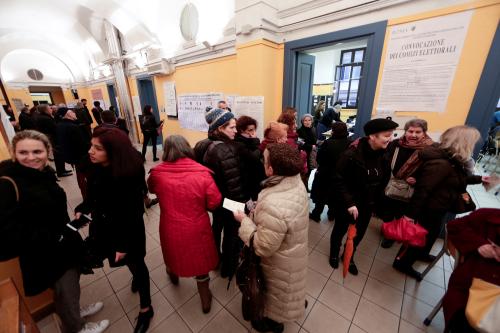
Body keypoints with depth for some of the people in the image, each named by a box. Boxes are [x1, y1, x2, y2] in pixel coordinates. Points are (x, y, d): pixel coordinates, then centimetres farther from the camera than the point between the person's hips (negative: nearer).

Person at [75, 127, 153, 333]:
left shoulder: (128, 176, -30)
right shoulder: (96, 168, -10)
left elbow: (132, 213, -23)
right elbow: (93, 195, 8)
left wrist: (123, 244, -18)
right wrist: (82, 209, -7)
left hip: (127, 229, -6)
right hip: (104, 226, 6)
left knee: (135, 264, 13)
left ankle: (146, 309, 36)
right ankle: (137, 276, 60)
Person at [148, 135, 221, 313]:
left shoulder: (157, 172, -15)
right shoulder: (202, 172, -22)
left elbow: (151, 188, 8)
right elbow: (215, 203, -14)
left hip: (170, 228, 2)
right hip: (197, 229, -1)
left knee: (174, 253, 33)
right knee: (200, 260, 21)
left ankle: (174, 274, 65)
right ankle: (205, 299, 43)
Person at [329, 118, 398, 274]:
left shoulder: (384, 154, -7)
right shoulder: (352, 154, -25)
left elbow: (383, 180, 4)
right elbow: (338, 180, -22)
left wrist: (376, 201, 3)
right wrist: (349, 203, -24)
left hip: (367, 204, 5)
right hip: (346, 204, -5)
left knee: (359, 233, 21)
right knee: (340, 230, 17)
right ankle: (334, 254, 45)